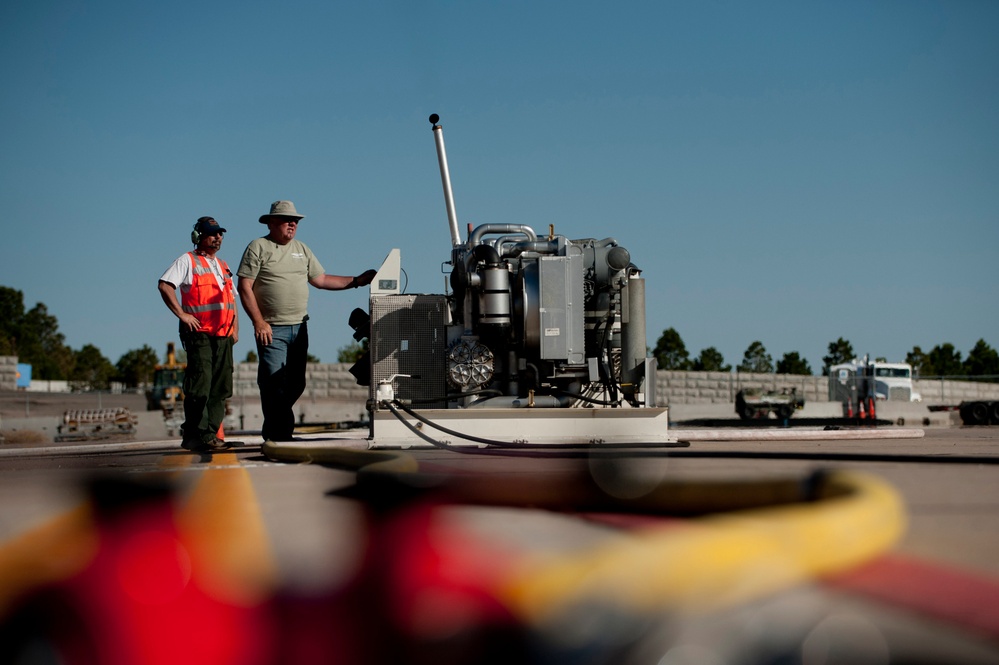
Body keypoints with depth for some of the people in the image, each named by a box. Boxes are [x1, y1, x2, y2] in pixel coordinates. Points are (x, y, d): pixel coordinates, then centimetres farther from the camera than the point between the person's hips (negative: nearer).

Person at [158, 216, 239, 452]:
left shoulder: (223, 266, 22)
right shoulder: (187, 261, 0)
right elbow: (164, 285, -12)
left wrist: (235, 329, 15)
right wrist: (182, 314, -16)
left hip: (223, 335, 7)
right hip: (199, 333, -7)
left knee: (220, 389, 3)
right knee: (200, 386, -10)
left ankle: (211, 435, 7)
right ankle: (197, 436, -7)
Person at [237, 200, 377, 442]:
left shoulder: (301, 249, 16)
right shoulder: (258, 247, -3)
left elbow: (321, 279, 19)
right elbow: (244, 287, -8)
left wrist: (356, 281, 10)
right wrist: (259, 322, -15)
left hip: (299, 328, 6)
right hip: (271, 329, -6)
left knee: (295, 385, 8)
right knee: (274, 384, -10)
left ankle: (273, 432, 21)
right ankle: (278, 435, -4)